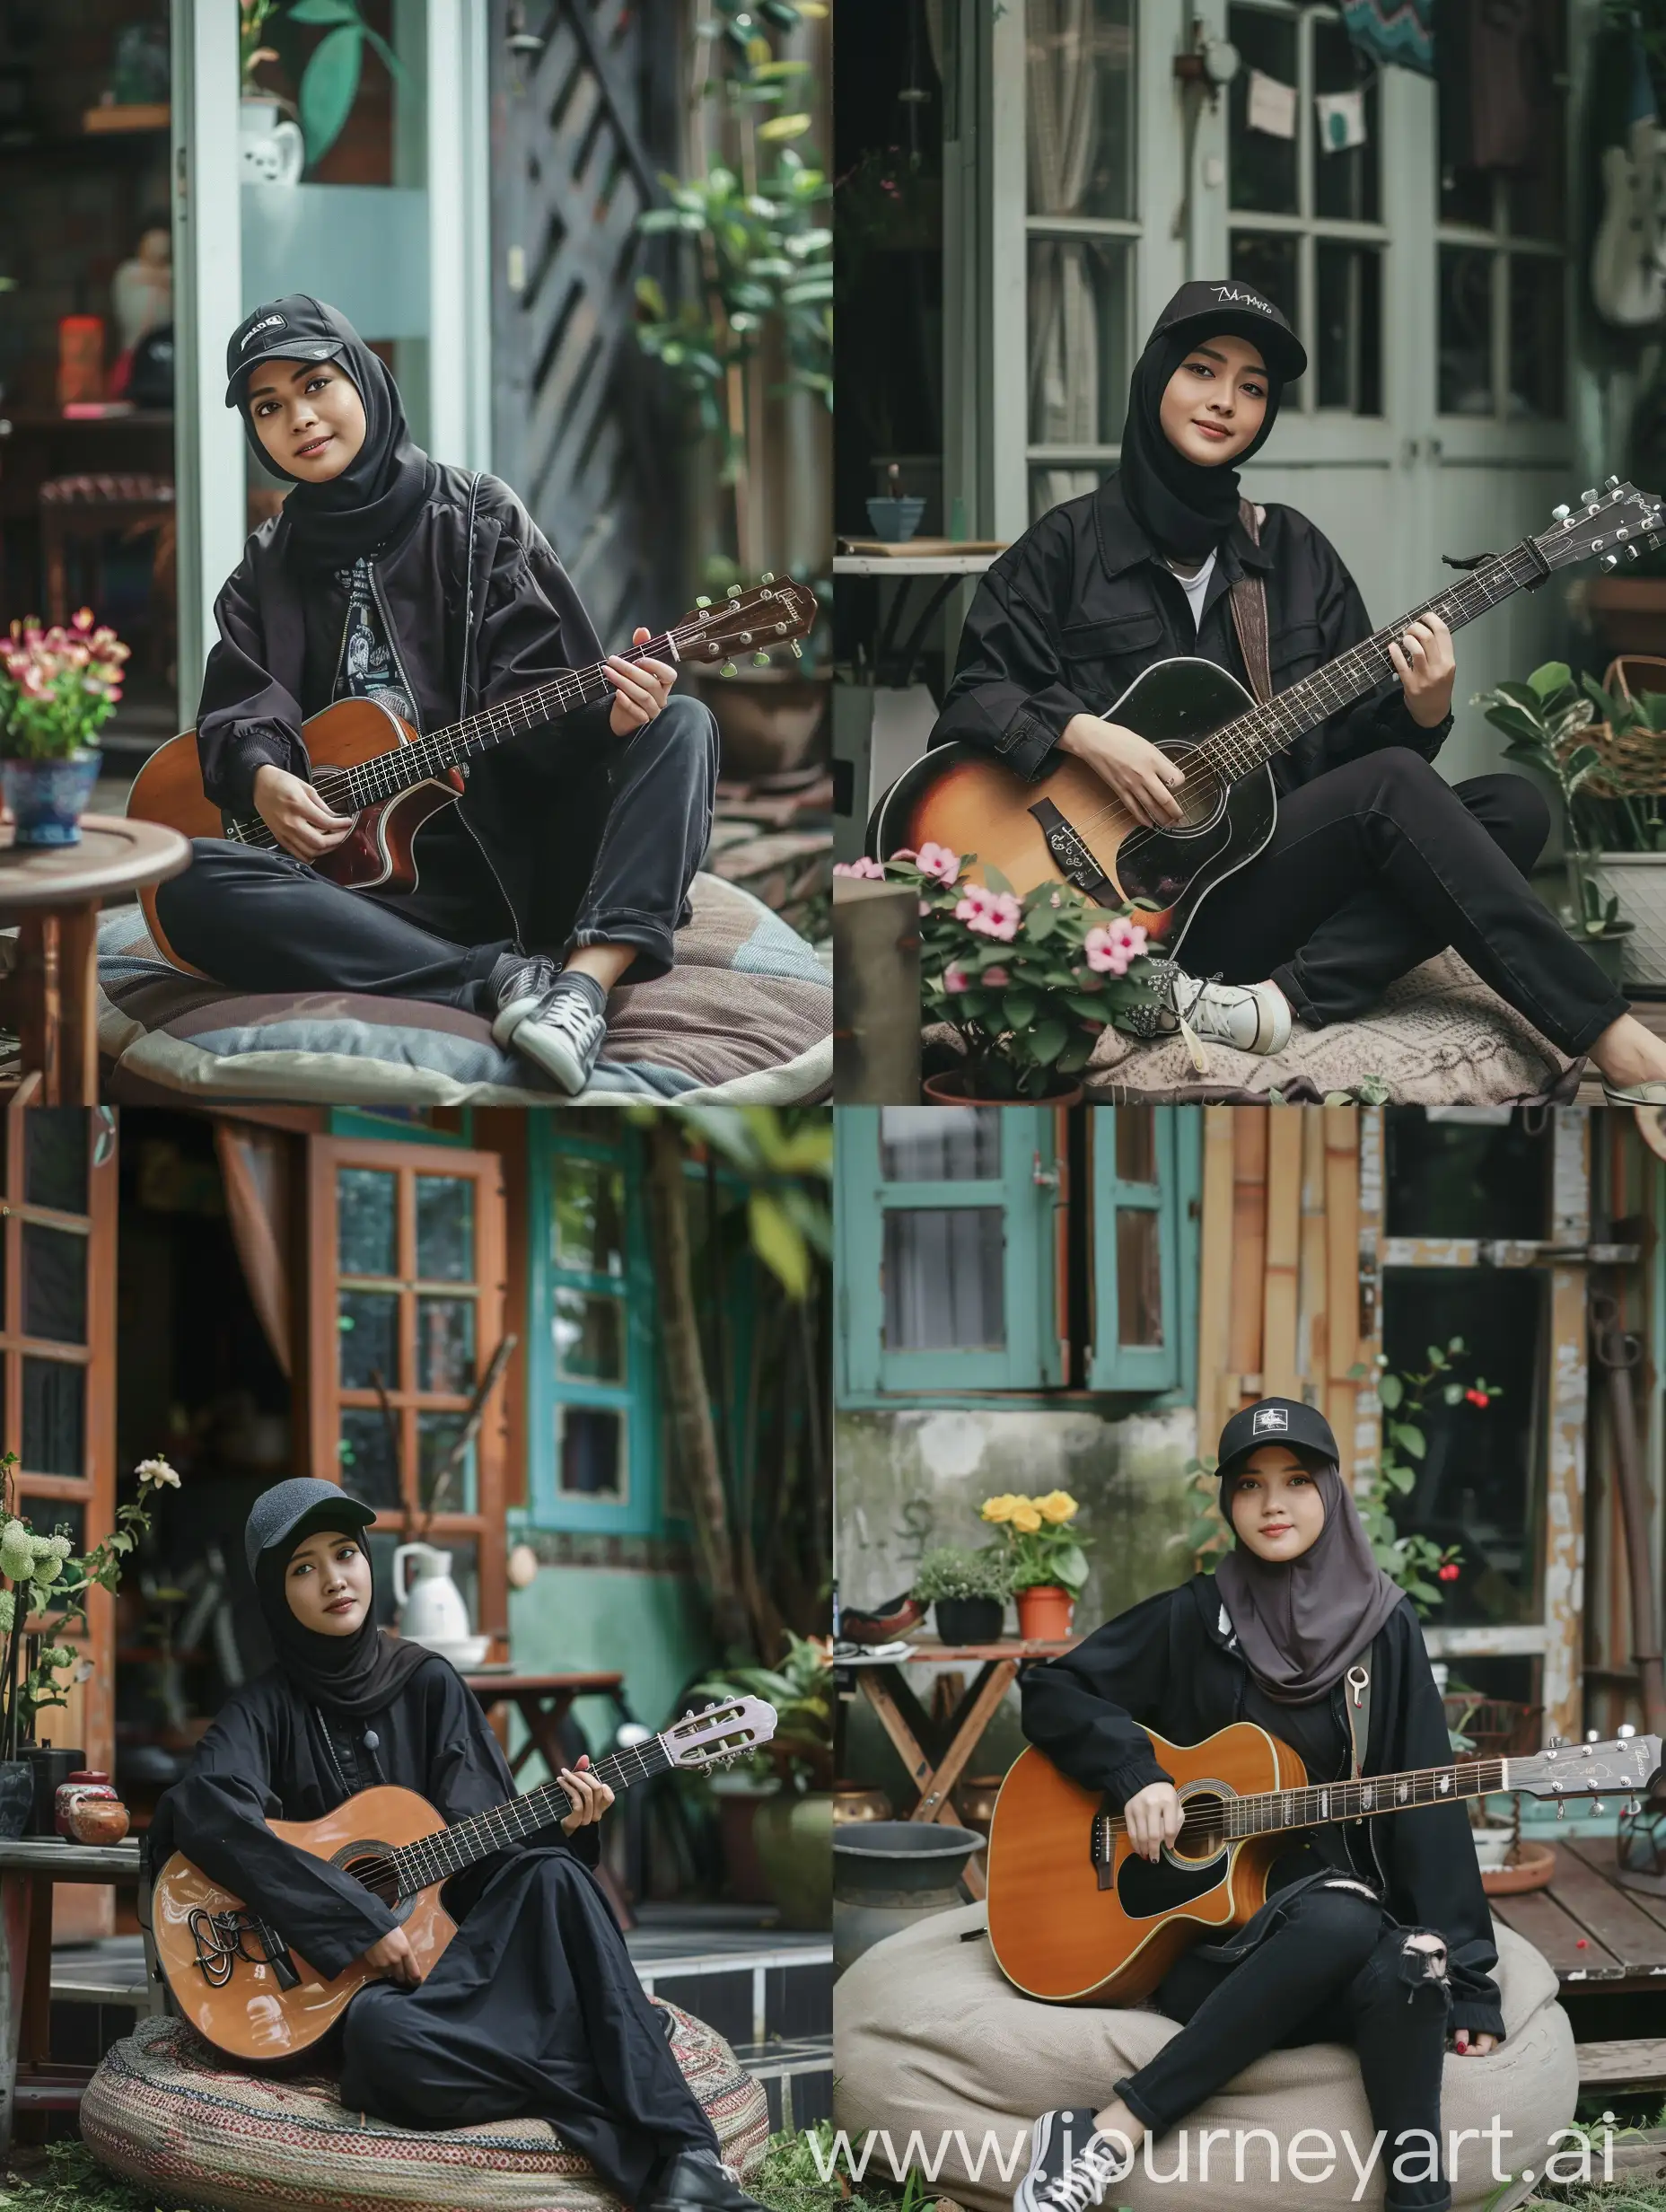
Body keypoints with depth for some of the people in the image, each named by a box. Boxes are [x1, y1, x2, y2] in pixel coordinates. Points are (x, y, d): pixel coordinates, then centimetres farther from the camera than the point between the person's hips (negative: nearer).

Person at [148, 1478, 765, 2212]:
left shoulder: (427, 1683, 9)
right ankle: (625, 2085, -30)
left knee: (549, 1875, -29)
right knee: (381, 2034, -40)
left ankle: (680, 2153, -38)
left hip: (449, 1941, 3)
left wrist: (555, 1825, -15)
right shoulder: (265, 1709, -3)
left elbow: (484, 1842, 8)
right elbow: (206, 1812, -24)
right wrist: (355, 1922, -28)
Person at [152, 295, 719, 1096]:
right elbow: (240, 714, 5)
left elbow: (533, 700, -1)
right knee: (189, 885, -29)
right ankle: (506, 978, -35)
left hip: (523, 861, 0)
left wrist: (608, 717, -23)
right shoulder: (266, 572, 17)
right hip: (378, 886, 1)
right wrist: (262, 780, -18)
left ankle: (584, 984, -48)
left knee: (680, 727, -24)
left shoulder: (477, 515, 9)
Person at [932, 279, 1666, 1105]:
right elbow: (969, 698, -3)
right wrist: (1083, 735, -21)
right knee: (1392, 788, -24)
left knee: (1513, 810, -11)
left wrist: (1420, 711, -11)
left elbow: (1358, 737, 12)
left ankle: (1279, 998, -29)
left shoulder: (1294, 551, 14)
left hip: (1287, 864, 6)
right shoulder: (1073, 543, 2)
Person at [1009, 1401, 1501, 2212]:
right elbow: (1050, 1694, 9)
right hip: (1201, 1941, -1)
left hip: (1343, 1929, 1)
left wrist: (1461, 1980, -7)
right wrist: (1134, 1773, -10)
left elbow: (1427, 1802, 1)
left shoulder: (1382, 1626, 6)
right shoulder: (1192, 1620, 4)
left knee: (1403, 1972, -36)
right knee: (1343, 1920, -38)